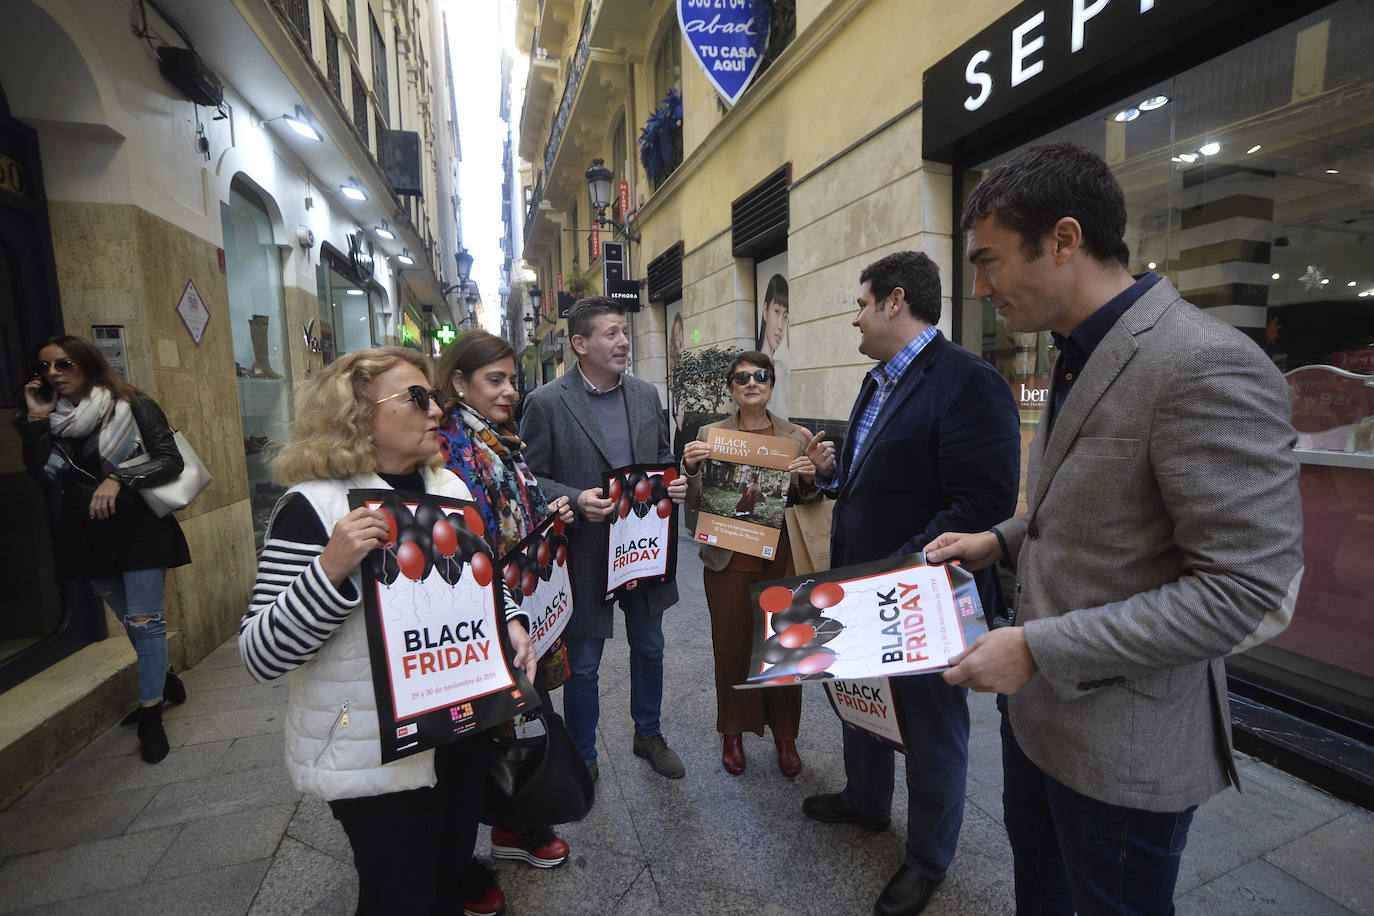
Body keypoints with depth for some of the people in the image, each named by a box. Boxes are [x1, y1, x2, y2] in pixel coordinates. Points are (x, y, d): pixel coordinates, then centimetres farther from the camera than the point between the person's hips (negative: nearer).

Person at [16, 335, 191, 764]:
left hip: (138, 527, -5)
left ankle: (150, 716, 5)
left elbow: (171, 460, -10)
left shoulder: (133, 406, -6)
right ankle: (165, 681, 35)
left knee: (144, 621, -4)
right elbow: (40, 472, -2)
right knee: (130, 620, 16)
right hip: (85, 533, 5)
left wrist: (119, 479, -21)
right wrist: (36, 419, -6)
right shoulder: (52, 417, 8)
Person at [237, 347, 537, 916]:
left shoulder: (449, 487, 2)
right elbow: (258, 655, -19)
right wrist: (331, 568, -33)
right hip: (377, 755, -6)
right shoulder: (315, 506, -18)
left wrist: (509, 621, -2)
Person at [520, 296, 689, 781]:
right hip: (585, 553, -5)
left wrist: (674, 482, -7)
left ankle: (648, 734, 46)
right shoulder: (546, 403, -12)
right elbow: (529, 479, -9)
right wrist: (576, 500, -25)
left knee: (649, 647, 21)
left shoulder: (647, 394, 4)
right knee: (583, 665, 11)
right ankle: (583, 759, 35)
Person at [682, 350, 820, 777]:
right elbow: (694, 502, 0)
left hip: (781, 561, 1)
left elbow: (808, 503, 8)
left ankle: (785, 736, 30)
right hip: (729, 562, 0)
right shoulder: (711, 435, 1)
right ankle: (733, 733, 31)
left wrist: (809, 480, -14)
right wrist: (690, 467, -19)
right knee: (731, 648, 10)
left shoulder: (796, 437, 3)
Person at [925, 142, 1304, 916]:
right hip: (1038, 702, 8)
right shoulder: (1080, 358, 5)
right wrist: (1002, 540, 1)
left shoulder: (1208, 366, -25)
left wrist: (1038, 647, -26)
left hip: (1123, 741, -8)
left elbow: (1249, 591, -26)